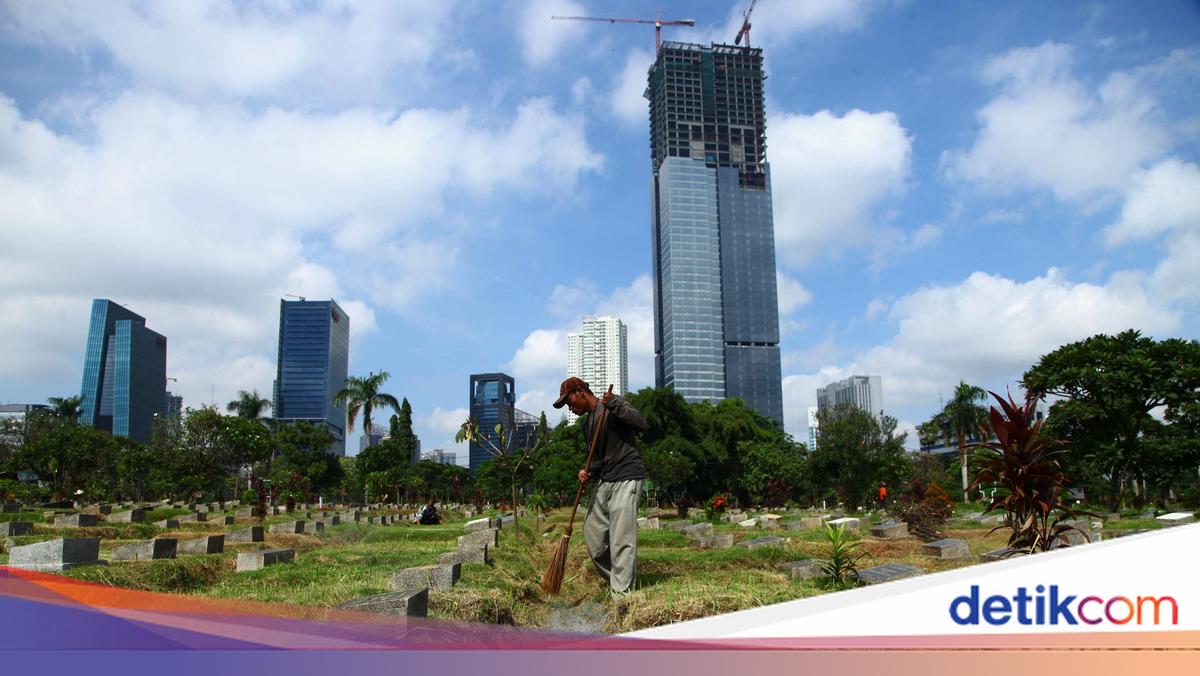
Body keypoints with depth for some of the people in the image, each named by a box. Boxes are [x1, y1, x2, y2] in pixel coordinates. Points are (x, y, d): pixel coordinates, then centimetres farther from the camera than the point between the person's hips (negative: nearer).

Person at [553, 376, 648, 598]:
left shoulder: (611, 407, -7)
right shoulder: (587, 423, 18)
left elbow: (643, 424, -21)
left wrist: (615, 404, -30)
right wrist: (588, 471, 1)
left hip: (627, 479, -9)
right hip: (605, 482, 9)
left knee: (621, 540, -11)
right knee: (593, 537, 11)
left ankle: (622, 594, -6)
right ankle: (615, 581, 25)